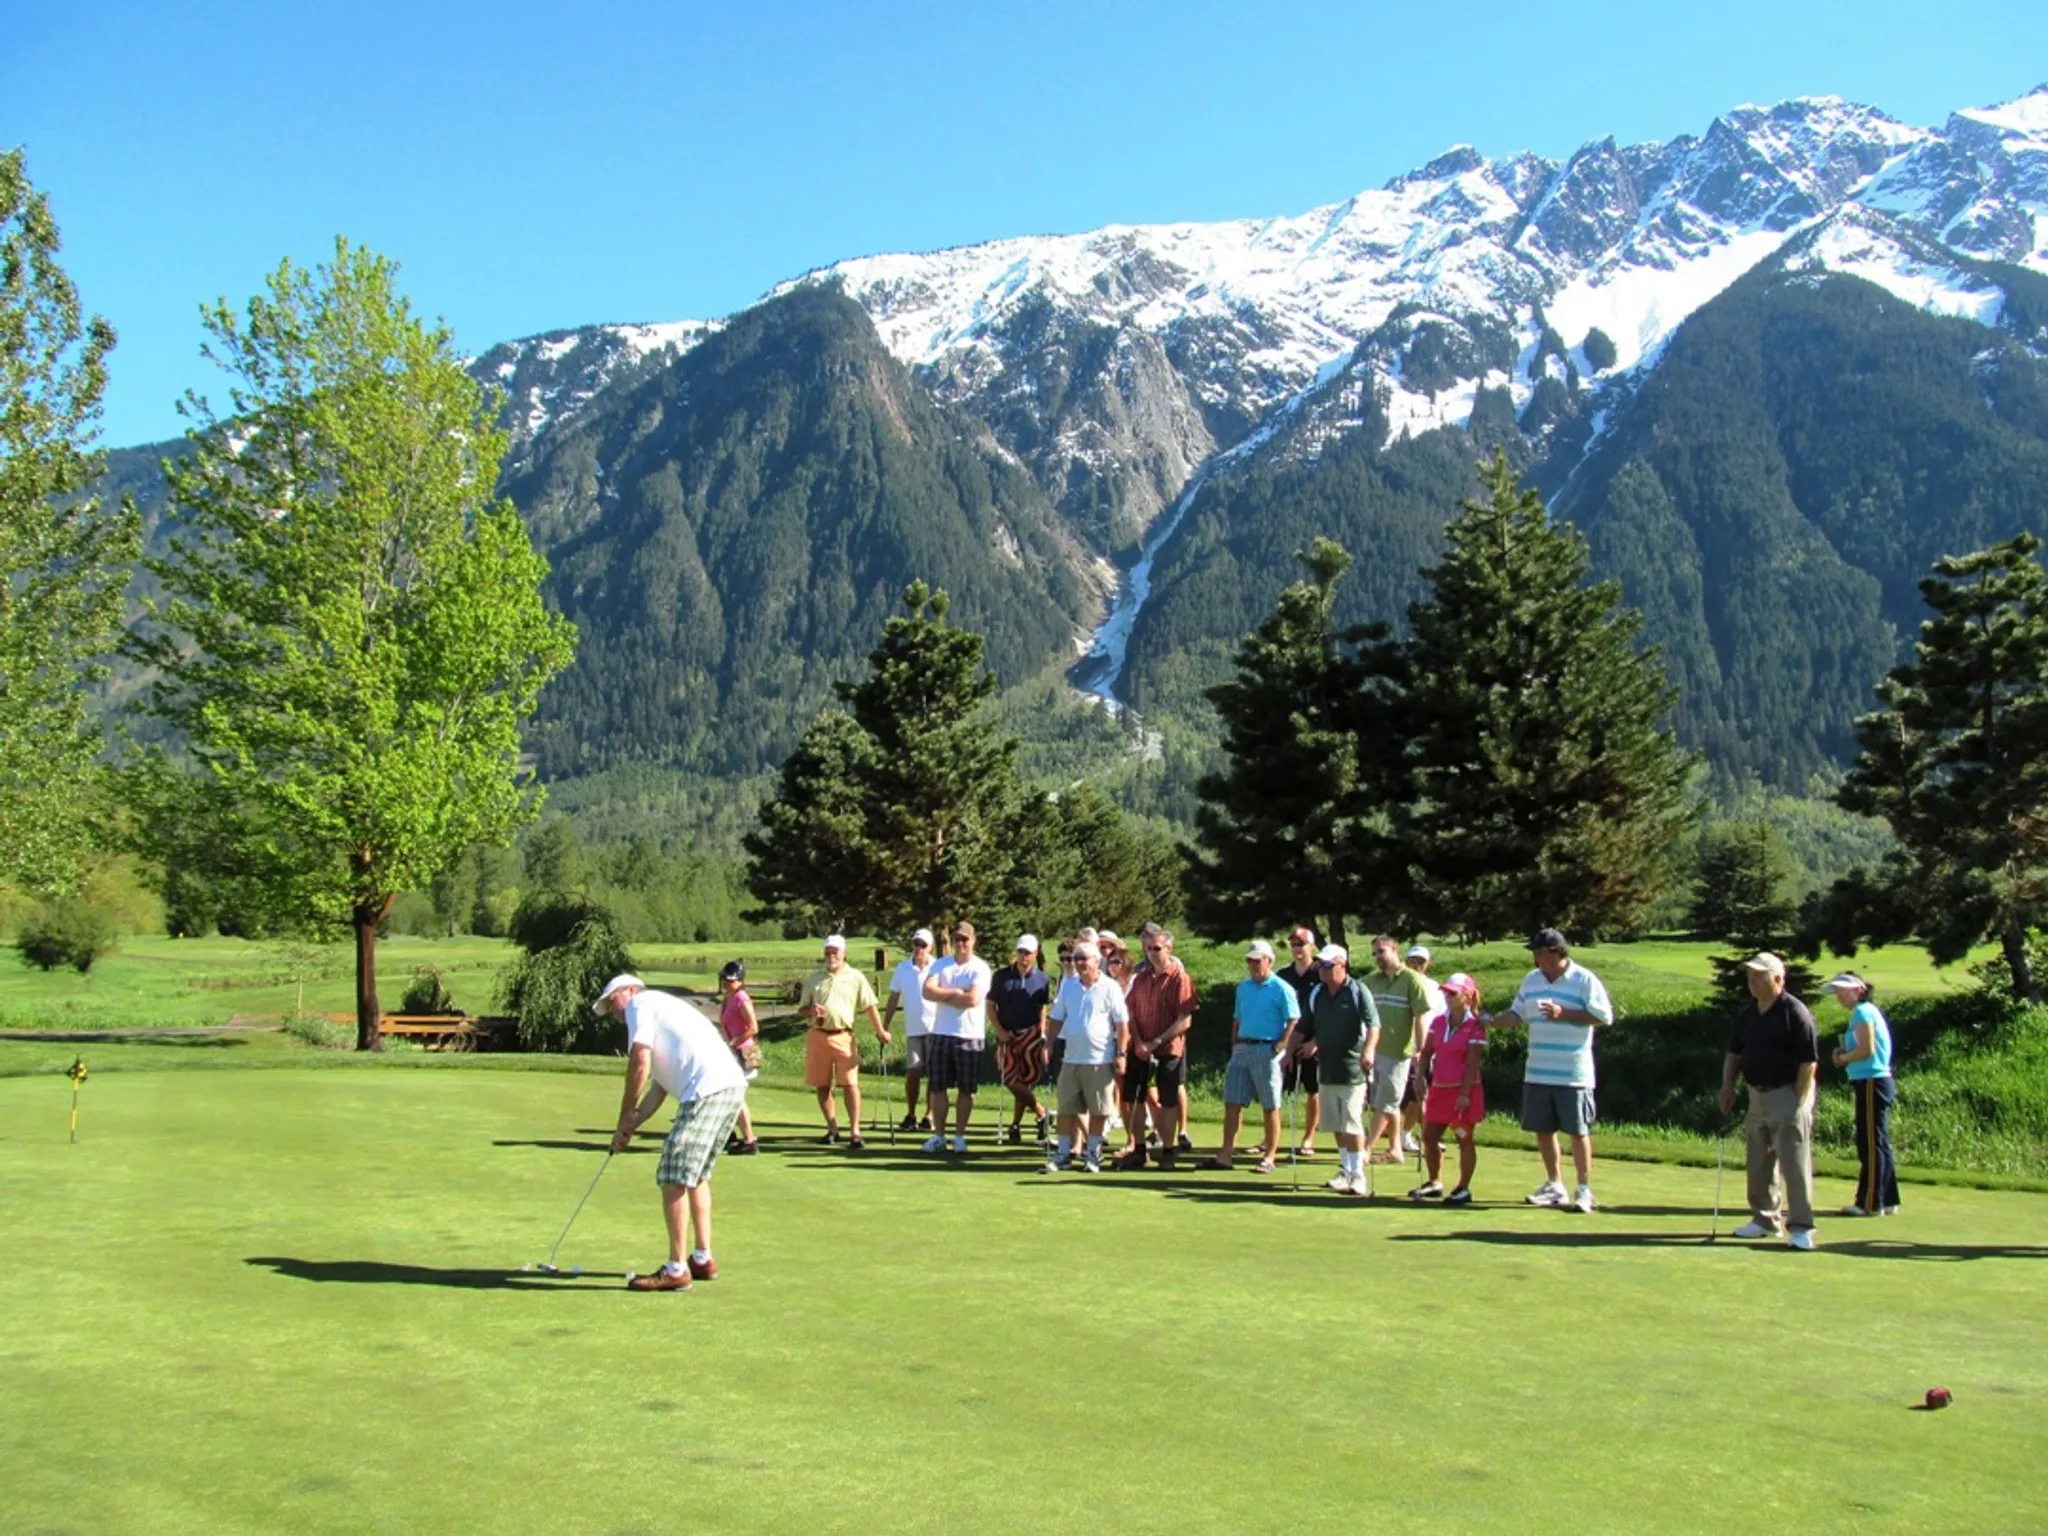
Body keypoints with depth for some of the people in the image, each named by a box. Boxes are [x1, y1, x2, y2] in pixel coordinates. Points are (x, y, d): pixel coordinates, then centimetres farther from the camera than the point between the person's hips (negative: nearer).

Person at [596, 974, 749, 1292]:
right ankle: (703, 1259, 26)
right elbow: (659, 1088, 28)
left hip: (708, 1090, -10)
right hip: (731, 1085, 10)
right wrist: (630, 1127, 20)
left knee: (674, 1178, -5)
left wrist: (625, 1118, 3)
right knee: (695, 1175, 21)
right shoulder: (661, 1010, 32)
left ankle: (676, 1270, -2)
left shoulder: (640, 1003, 5)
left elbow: (640, 1063, -7)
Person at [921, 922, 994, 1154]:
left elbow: (973, 999, -18)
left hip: (970, 1036, -3)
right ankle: (938, 1135, 11)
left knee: (966, 1089, 4)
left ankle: (959, 1136, 12)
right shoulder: (941, 965, 8)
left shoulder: (980, 968, -4)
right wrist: (956, 992, -13)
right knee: (938, 1086, 4)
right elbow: (928, 991, -6)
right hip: (940, 1034, 3)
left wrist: (943, 995, -7)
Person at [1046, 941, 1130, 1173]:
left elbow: (1122, 1023, -5)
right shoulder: (1068, 986, 9)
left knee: (1098, 1110, 4)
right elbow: (1057, 1019, 15)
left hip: (1100, 1060, -4)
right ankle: (1063, 1153, 14)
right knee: (1067, 1108, 7)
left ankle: (1092, 1154, 14)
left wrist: (1121, 1053, -10)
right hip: (1071, 1058, 4)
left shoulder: (1110, 988, -5)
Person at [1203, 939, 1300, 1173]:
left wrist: (1279, 1048, -16)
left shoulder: (1281, 989, -8)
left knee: (1270, 1107, 2)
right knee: (1232, 1103, 4)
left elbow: (1293, 1022, -10)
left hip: (1267, 1051, -6)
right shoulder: (1243, 988, 13)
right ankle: (1226, 1154, 7)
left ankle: (1269, 1157, 8)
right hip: (1242, 1048, 6)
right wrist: (1234, 1047, 11)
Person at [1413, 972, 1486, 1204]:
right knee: (1429, 1137, 11)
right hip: (1439, 1089, 7)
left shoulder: (1475, 1026, -11)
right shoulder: (1438, 1022, 7)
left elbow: (1472, 1063, -15)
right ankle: (1434, 1182, 27)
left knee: (1464, 1139, 2)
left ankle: (1463, 1189, 11)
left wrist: (1465, 1094, -18)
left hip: (1463, 1090, -7)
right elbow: (1427, 1052, 9)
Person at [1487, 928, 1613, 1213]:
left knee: (1578, 1131, 0)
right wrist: (1490, 1021, -2)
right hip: (1537, 1072, 6)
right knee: (1542, 1129, 11)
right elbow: (1517, 1013, 16)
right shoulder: (1531, 981, 10)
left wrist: (1563, 1014, -18)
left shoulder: (1584, 980, -9)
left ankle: (1584, 1190, 9)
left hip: (1573, 1074, -6)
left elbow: (1604, 1017, -11)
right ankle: (1554, 1185, 25)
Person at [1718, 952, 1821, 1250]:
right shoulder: (1747, 1013, 9)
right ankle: (1765, 1218, 24)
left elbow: (1809, 1061, -16)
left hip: (1788, 1094, -8)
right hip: (1757, 1095, 8)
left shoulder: (1795, 1013, -13)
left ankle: (1801, 1227, -4)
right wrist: (1727, 1086, 8)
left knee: (1794, 1163, -8)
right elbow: (1734, 1052, 19)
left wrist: (1799, 1101, -17)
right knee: (1759, 1162, 13)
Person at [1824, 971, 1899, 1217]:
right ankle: (1887, 1200, 19)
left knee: (1871, 1144, -6)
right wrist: (1844, 1054, 5)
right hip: (1876, 1083, 10)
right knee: (1878, 1144, 13)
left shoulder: (1862, 1011, -11)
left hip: (1871, 1083, -10)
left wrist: (1843, 1057, -3)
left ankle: (1870, 1203, -3)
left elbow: (1866, 1050, -19)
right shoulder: (1868, 1011, 18)